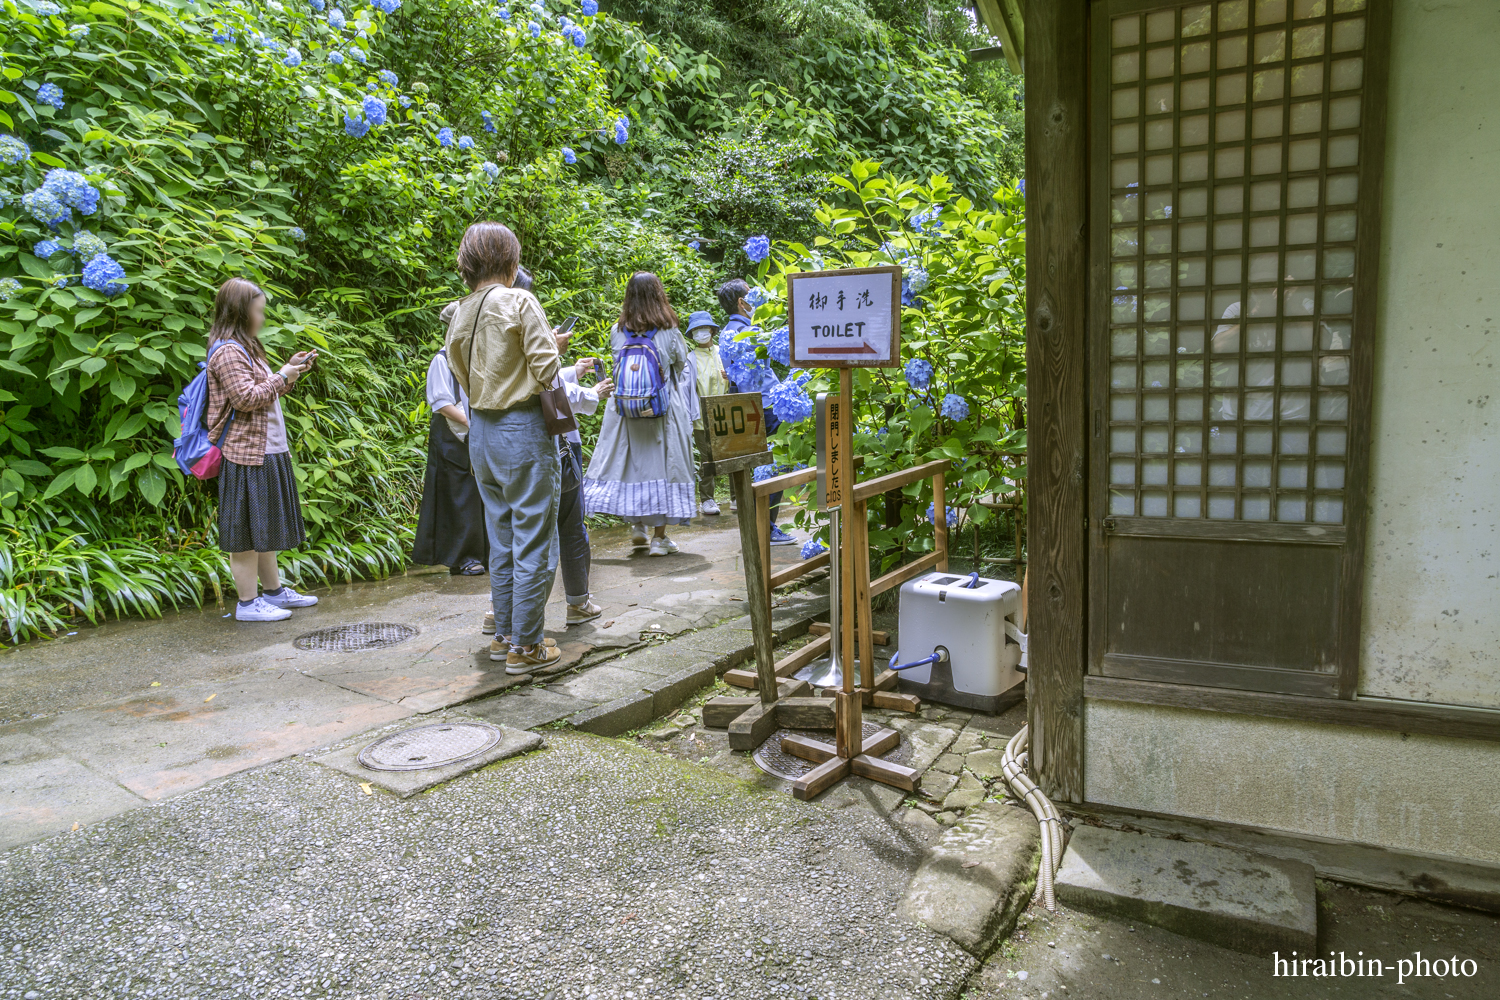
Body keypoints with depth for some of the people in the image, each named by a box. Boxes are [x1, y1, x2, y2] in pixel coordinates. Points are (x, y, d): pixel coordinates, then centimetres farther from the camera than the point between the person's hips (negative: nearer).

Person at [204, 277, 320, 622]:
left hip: (267, 452, 11)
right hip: (247, 454, -11)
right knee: (247, 531, -4)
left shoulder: (246, 348, 20)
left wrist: (291, 370, 16)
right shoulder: (228, 352, -13)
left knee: (265, 527, 17)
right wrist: (282, 377, -11)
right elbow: (247, 398, -21)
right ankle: (248, 603, 2)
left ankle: (274, 591, 26)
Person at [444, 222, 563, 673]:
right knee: (532, 539, 0)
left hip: (480, 430, 8)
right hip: (521, 428, -7)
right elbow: (545, 367, -15)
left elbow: (463, 376, 14)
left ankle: (504, 635, 25)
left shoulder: (459, 313, 10)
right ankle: (525, 646, 5)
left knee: (501, 537, 16)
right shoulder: (519, 302, -11)